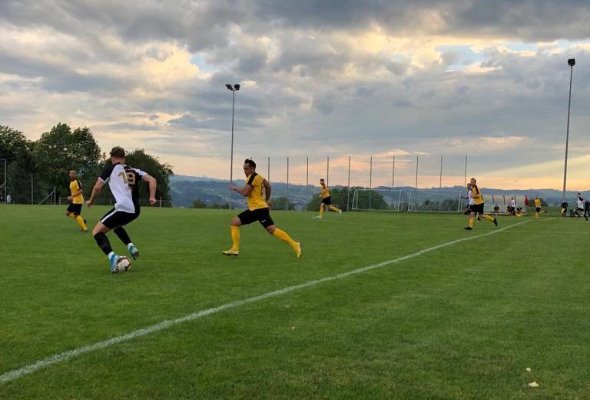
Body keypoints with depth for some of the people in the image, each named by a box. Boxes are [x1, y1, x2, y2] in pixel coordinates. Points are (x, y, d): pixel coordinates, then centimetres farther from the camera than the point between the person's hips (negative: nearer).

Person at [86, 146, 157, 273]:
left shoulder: (111, 168, 7)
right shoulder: (134, 171, 20)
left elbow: (97, 187, 4)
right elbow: (152, 180, 9)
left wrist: (91, 201, 20)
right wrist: (152, 197, 5)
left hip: (123, 208, -6)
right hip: (135, 210, 6)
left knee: (97, 232, 4)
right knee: (115, 225, 35)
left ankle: (112, 257, -20)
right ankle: (131, 247, 17)